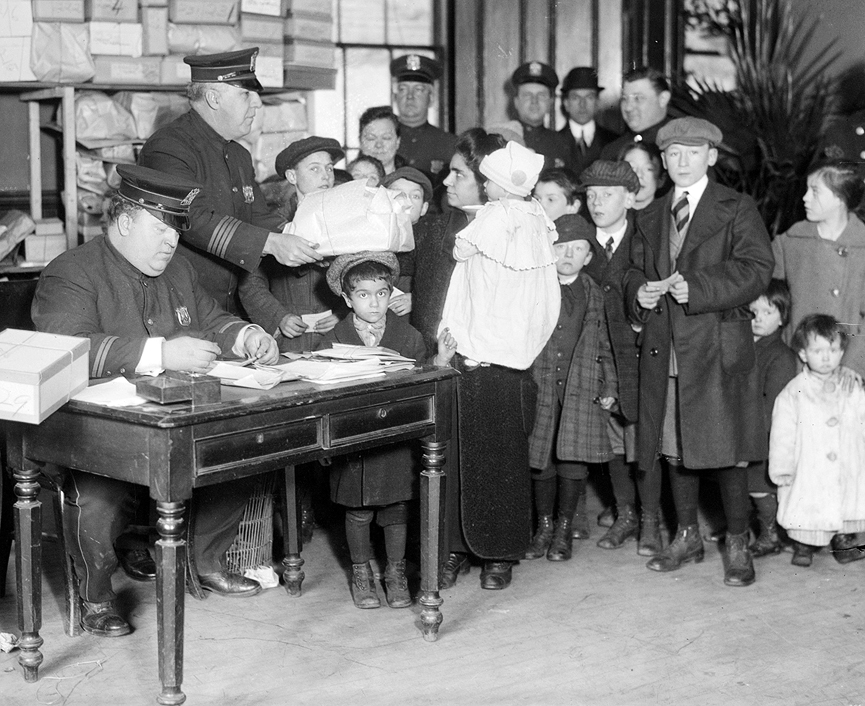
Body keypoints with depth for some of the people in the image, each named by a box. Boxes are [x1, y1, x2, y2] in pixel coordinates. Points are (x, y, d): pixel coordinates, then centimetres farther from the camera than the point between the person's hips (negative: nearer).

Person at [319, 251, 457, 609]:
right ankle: (361, 573, 27)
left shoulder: (408, 337, -2)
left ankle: (396, 572, 27)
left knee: (396, 509, 9)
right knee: (358, 512, 8)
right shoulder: (335, 341, -4)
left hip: (397, 439, 1)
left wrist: (440, 361, -13)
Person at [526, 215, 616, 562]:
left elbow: (603, 345, 14)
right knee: (541, 459, 3)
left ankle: (564, 529, 11)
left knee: (573, 459, -5)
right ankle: (544, 526, 19)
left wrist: (609, 388, 9)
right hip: (540, 386, -1)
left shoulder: (593, 294, 9)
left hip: (581, 389, 1)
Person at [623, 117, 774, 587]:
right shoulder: (650, 217, 17)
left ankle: (737, 546, 9)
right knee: (674, 447, 11)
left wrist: (697, 288, -20)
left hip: (719, 348, -5)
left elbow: (757, 270, -10)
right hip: (665, 350, 5)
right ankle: (687, 538, 26)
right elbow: (634, 271, 22)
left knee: (726, 450, -3)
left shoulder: (737, 210, 0)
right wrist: (639, 293, -3)